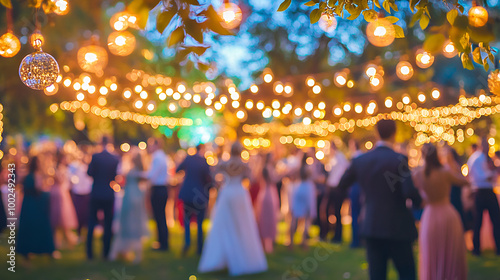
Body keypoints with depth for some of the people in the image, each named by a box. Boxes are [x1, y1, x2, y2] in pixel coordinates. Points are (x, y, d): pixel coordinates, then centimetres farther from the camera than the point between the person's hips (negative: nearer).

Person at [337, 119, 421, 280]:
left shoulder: (360, 160, 2)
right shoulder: (399, 160, -12)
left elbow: (342, 185, 13)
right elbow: (409, 191, -21)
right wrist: (418, 201, 0)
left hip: (371, 227, 4)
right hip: (397, 228, -4)